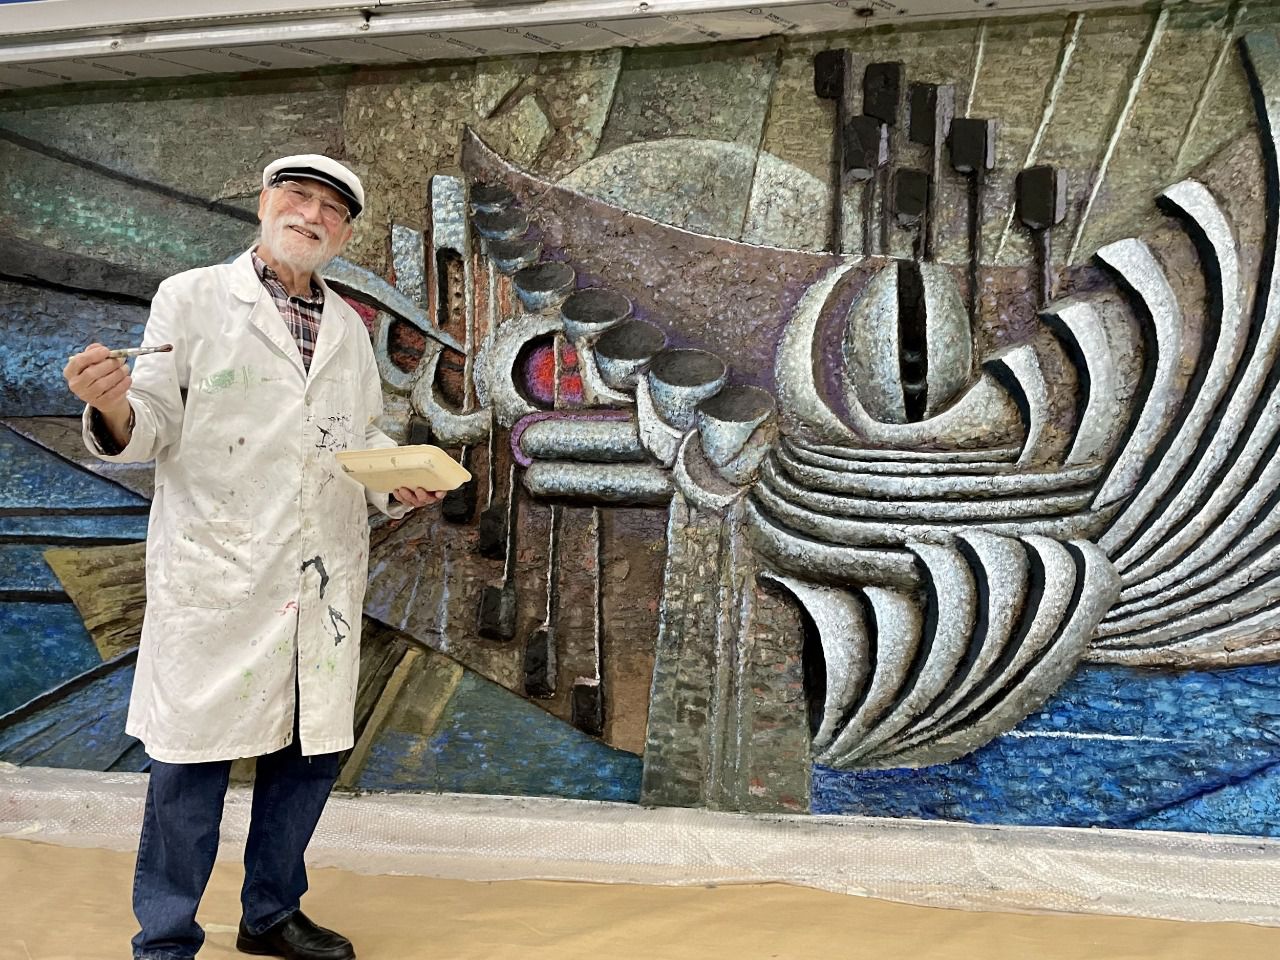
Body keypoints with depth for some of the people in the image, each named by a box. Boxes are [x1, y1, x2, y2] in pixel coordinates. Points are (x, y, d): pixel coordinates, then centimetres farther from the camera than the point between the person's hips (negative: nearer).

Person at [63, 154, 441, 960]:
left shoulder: (349, 328, 16)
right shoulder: (192, 298, 2)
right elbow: (156, 430, -3)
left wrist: (402, 483, 1)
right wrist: (114, 409, -25)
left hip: (325, 582, 5)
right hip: (217, 577, -5)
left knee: (311, 749, 12)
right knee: (194, 758, -1)